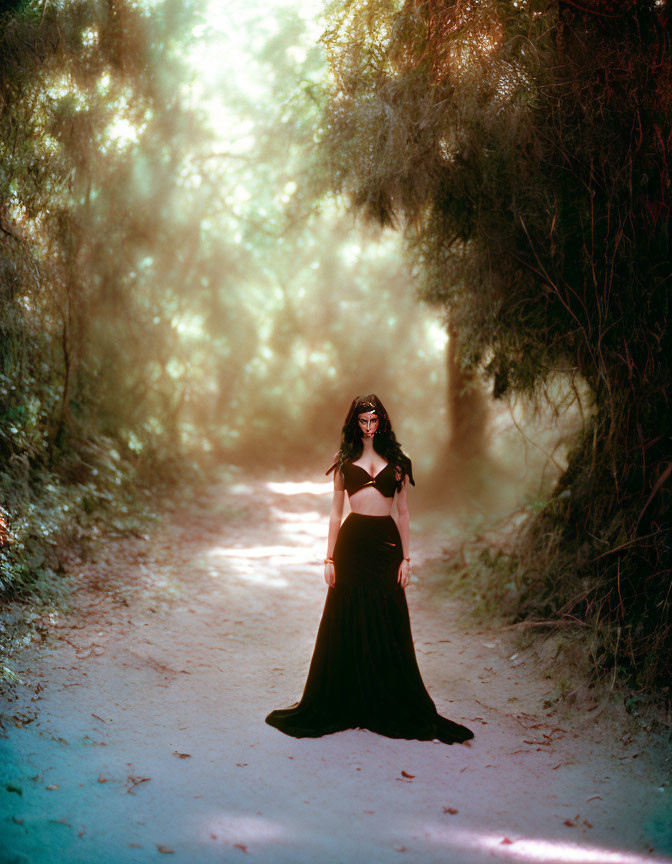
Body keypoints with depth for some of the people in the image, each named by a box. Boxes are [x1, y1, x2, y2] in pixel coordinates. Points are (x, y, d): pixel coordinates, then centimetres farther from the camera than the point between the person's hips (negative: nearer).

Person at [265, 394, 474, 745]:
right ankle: (342, 707, 14)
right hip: (352, 542, 0)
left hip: (386, 544, 0)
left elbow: (403, 512, 8)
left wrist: (405, 558, 2)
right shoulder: (345, 460, 8)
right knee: (347, 626, 3)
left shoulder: (396, 461, 8)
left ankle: (391, 709, 13)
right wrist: (330, 557, 1)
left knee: (387, 631, 2)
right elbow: (336, 511, 8)